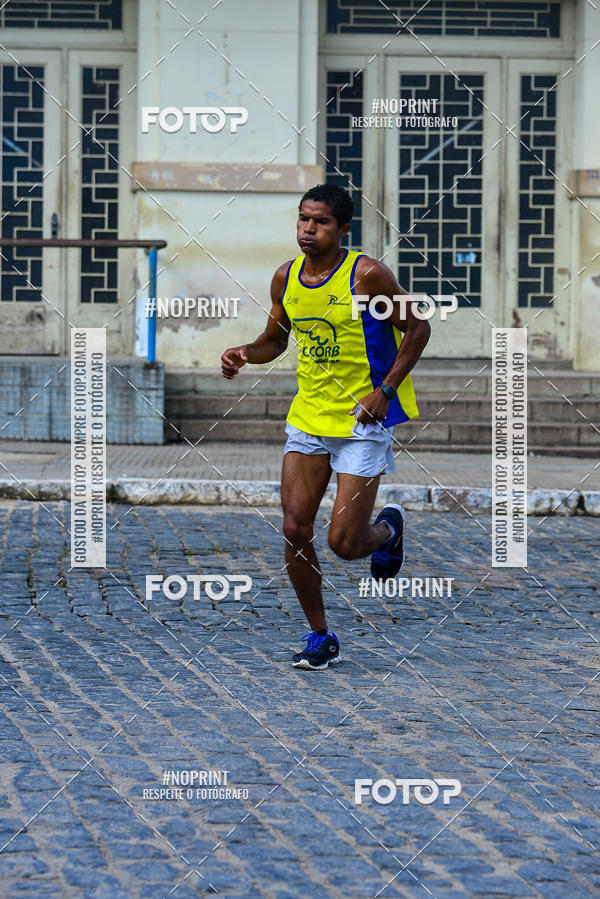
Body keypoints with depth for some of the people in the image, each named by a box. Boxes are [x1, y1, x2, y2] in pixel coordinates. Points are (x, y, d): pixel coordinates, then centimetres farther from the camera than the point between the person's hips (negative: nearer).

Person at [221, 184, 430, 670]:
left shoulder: (367, 275, -13)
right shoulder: (286, 278, 3)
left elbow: (417, 328, -6)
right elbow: (276, 339, 18)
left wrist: (384, 391, -15)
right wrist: (246, 353, -4)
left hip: (363, 421, -5)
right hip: (308, 417, 5)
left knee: (345, 543, -7)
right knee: (295, 530, -4)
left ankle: (388, 528, 30)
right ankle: (320, 637, 12)